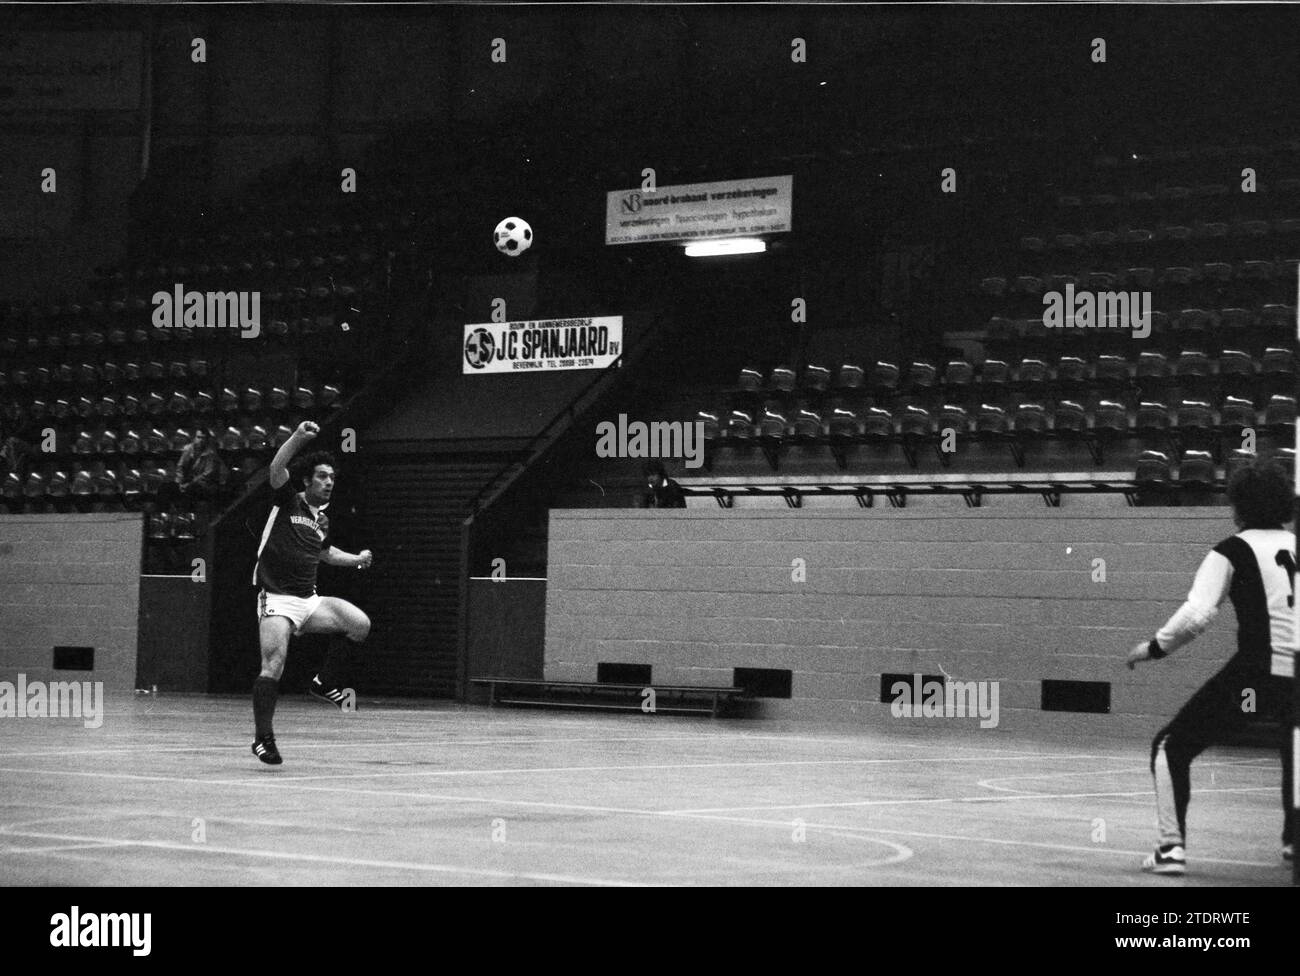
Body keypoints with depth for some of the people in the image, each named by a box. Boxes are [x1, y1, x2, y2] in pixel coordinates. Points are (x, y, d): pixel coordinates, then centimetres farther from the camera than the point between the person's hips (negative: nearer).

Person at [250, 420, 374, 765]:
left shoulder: (323, 519, 18)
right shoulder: (288, 500, 0)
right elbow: (276, 468, -21)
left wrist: (356, 559, 30)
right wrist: (298, 437, -33)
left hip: (309, 600, 6)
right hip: (277, 598, -6)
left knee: (360, 623, -9)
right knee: (273, 666, -17)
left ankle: (326, 684, 7)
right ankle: (263, 738, -12)